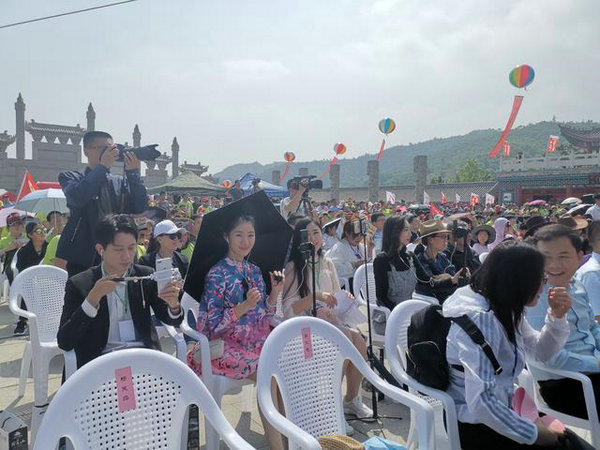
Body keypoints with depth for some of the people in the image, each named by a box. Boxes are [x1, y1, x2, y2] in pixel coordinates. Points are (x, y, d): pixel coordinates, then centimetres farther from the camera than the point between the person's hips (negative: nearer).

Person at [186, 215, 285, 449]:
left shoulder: (255, 271, 9)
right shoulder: (217, 274, -9)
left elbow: (263, 317, 12)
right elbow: (213, 324, -12)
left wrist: (275, 292, -4)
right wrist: (245, 305, -24)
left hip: (258, 342, 6)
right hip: (229, 348, -6)